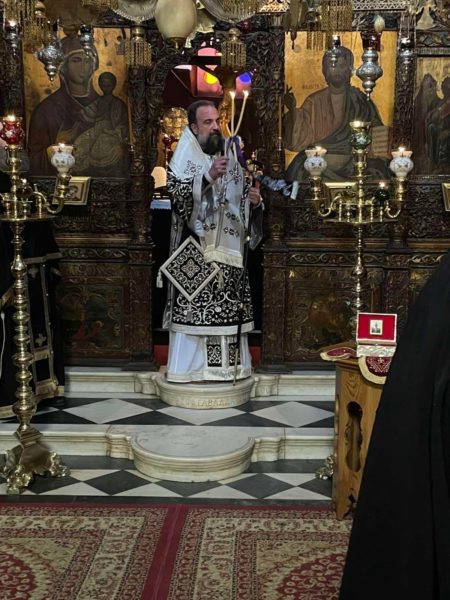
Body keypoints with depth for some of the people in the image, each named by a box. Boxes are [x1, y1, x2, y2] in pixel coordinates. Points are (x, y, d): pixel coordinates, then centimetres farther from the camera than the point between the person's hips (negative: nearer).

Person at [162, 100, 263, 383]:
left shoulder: (231, 155, 15)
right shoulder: (184, 157, 0)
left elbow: (244, 199, 19)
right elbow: (177, 194, -16)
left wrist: (254, 199, -4)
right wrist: (208, 176, -27)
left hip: (228, 248, 5)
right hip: (195, 246, -5)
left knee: (228, 310, 5)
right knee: (193, 306, -7)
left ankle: (227, 362, 13)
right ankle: (191, 365, 0)